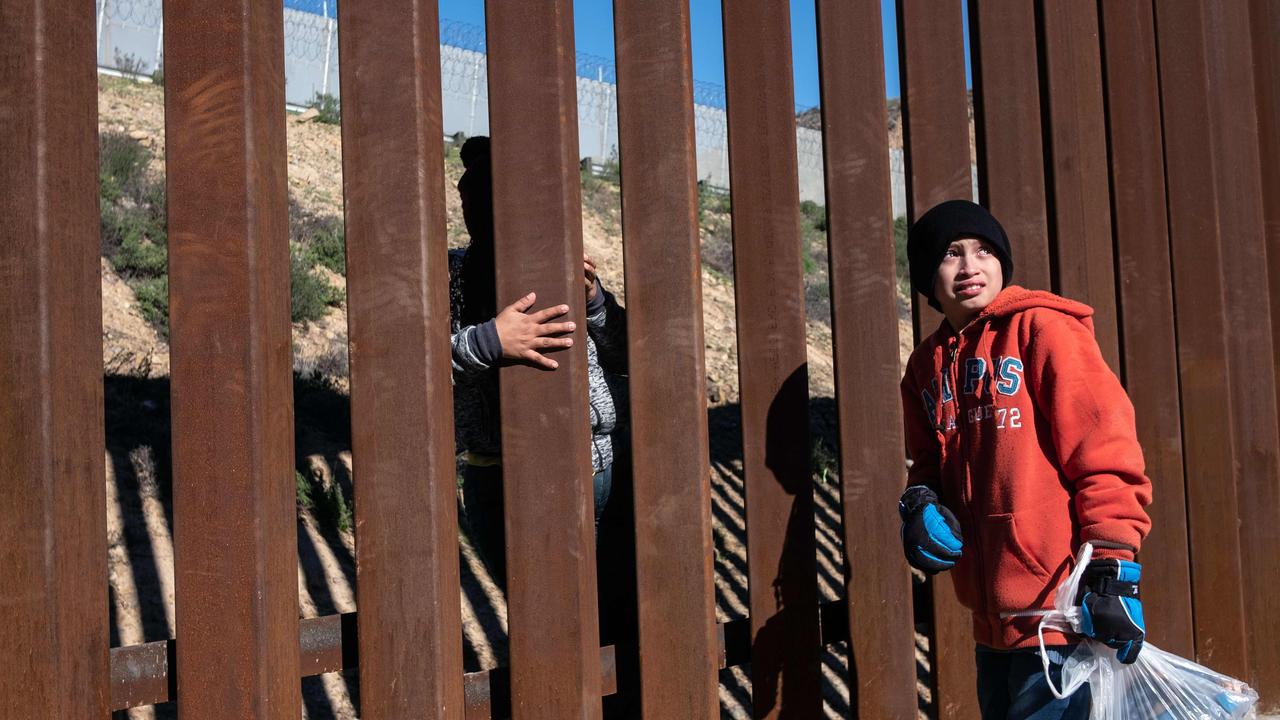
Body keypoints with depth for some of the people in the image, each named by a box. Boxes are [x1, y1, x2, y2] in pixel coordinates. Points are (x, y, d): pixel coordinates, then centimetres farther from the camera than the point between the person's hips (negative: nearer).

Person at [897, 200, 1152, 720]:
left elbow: (1105, 451, -12)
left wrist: (1112, 570, -16)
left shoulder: (1042, 328, -7)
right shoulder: (927, 363, 11)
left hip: (1060, 608, -7)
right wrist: (919, 503, 0)